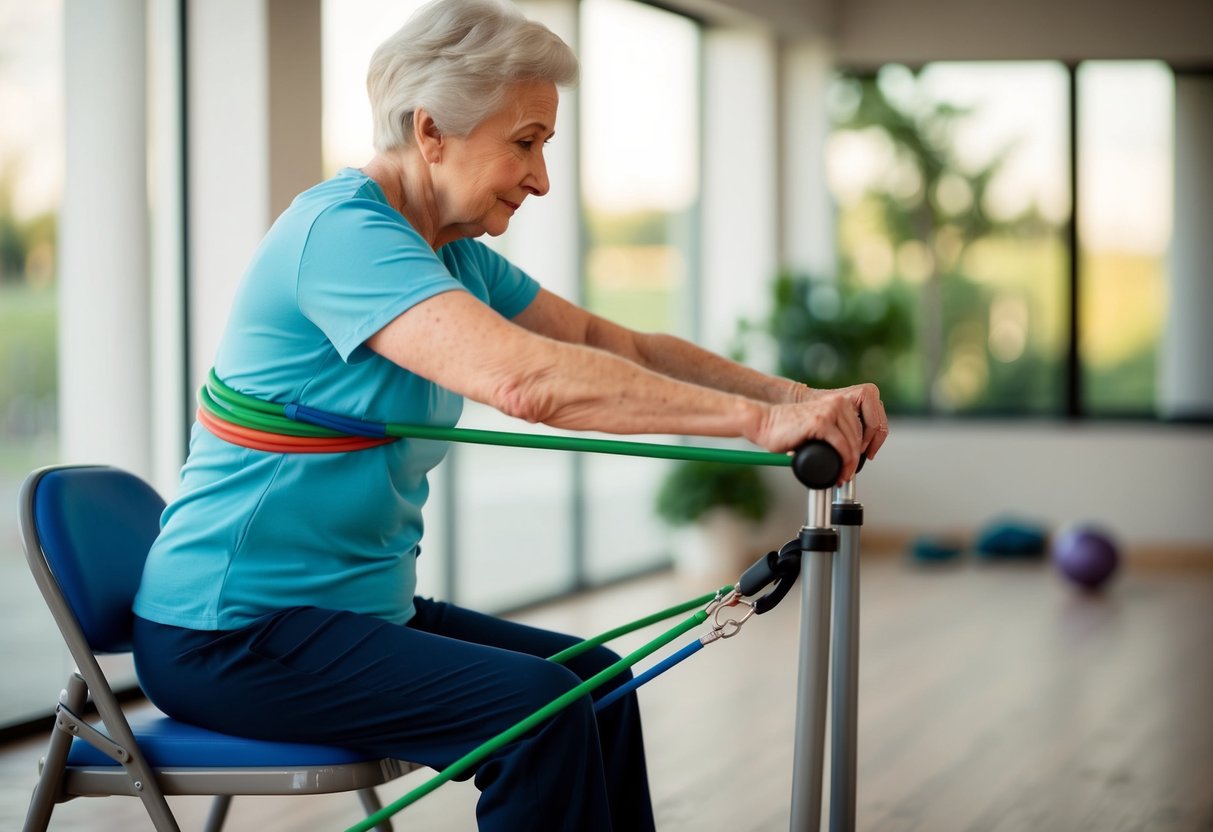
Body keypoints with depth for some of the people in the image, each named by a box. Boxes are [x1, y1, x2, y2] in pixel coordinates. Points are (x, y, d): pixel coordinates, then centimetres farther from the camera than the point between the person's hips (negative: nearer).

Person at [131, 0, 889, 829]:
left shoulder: (452, 255, 10)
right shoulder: (341, 231, -21)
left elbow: (622, 348, 8)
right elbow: (525, 380, -35)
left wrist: (793, 397, -8)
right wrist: (758, 419, -35)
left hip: (360, 605, 10)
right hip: (230, 634, -9)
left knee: (594, 683, 6)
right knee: (536, 707, -21)